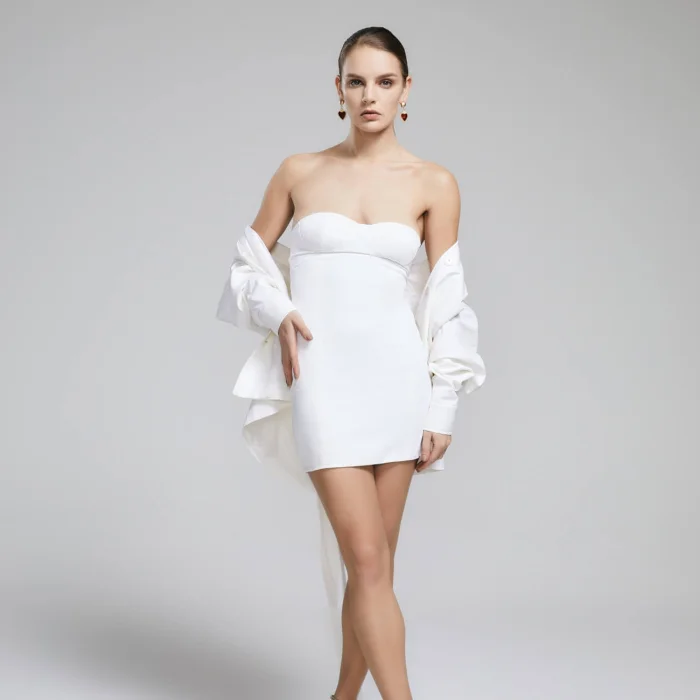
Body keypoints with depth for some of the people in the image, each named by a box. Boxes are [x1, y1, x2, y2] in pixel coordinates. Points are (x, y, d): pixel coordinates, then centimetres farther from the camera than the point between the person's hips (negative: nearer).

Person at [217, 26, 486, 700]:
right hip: (323, 376, -1)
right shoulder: (299, 171, 5)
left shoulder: (434, 184, 3)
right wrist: (279, 314, -3)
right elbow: (252, 258, 16)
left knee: (372, 562, 7)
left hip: (397, 375, 1)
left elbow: (445, 302, 3)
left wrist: (442, 409, 0)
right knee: (367, 560, -8)